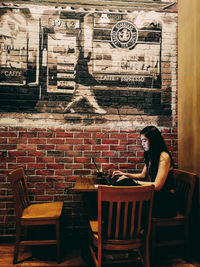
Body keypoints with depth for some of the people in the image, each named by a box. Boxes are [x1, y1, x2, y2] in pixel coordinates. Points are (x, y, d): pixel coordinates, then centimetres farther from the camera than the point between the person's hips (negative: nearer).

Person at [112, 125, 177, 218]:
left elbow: (157, 186, -20)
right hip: (155, 196, 8)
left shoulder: (164, 157, -16)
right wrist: (125, 174, 13)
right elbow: (143, 175, 24)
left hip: (165, 202, -8)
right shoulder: (150, 156, 12)